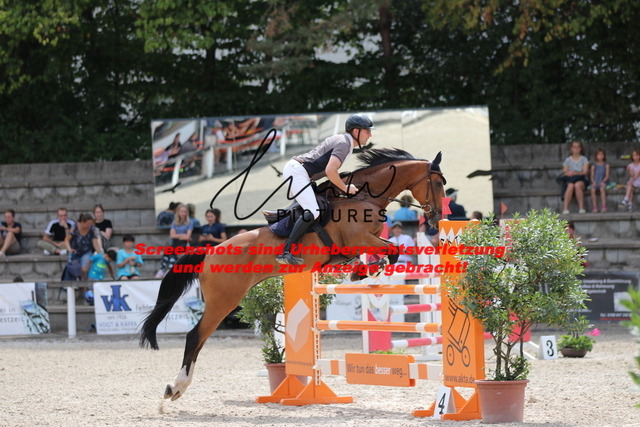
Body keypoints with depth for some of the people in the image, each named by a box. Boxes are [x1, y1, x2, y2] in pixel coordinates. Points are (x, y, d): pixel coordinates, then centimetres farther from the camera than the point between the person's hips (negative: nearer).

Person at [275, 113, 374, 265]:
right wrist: (345, 188, -14)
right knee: (312, 212, -22)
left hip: (294, 169, 11)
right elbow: (330, 170, -26)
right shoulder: (344, 144, -13)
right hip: (297, 171, -11)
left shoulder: (341, 140, 18)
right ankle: (285, 252, -29)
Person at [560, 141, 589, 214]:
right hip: (569, 181, 1)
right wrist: (568, 174, -17)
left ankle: (581, 207, -38)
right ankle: (565, 208, -44)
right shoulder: (567, 160, 16)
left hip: (581, 180, -1)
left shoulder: (584, 159, 12)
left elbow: (585, 172, -1)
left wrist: (575, 173, -16)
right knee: (570, 185, -37)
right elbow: (564, 172, 8)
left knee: (577, 185, -38)